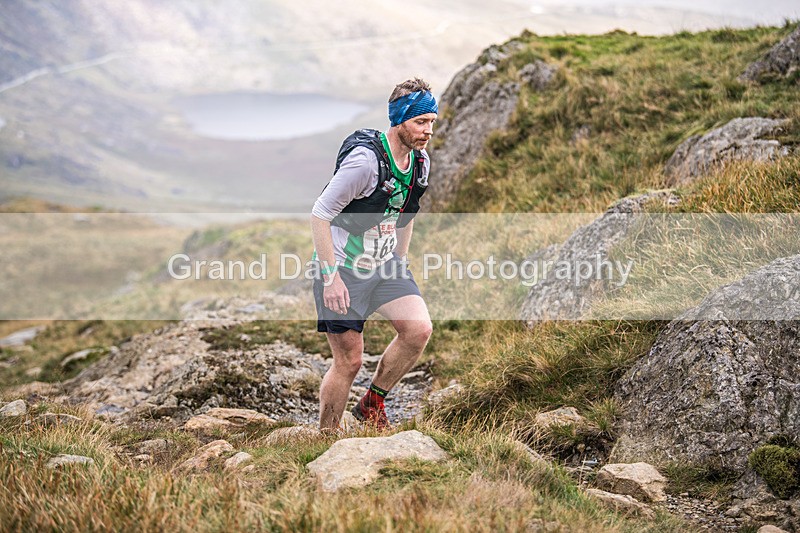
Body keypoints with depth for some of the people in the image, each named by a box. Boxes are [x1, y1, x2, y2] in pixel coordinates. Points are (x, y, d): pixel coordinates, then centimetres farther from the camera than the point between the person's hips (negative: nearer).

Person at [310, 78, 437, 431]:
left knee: (419, 329, -14)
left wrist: (400, 263, 16)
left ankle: (372, 405, 7)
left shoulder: (420, 163, 0)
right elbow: (320, 214, -20)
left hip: (383, 265, 6)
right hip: (343, 269, -6)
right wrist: (330, 277, -21)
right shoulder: (366, 159, -24)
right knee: (349, 362, -3)